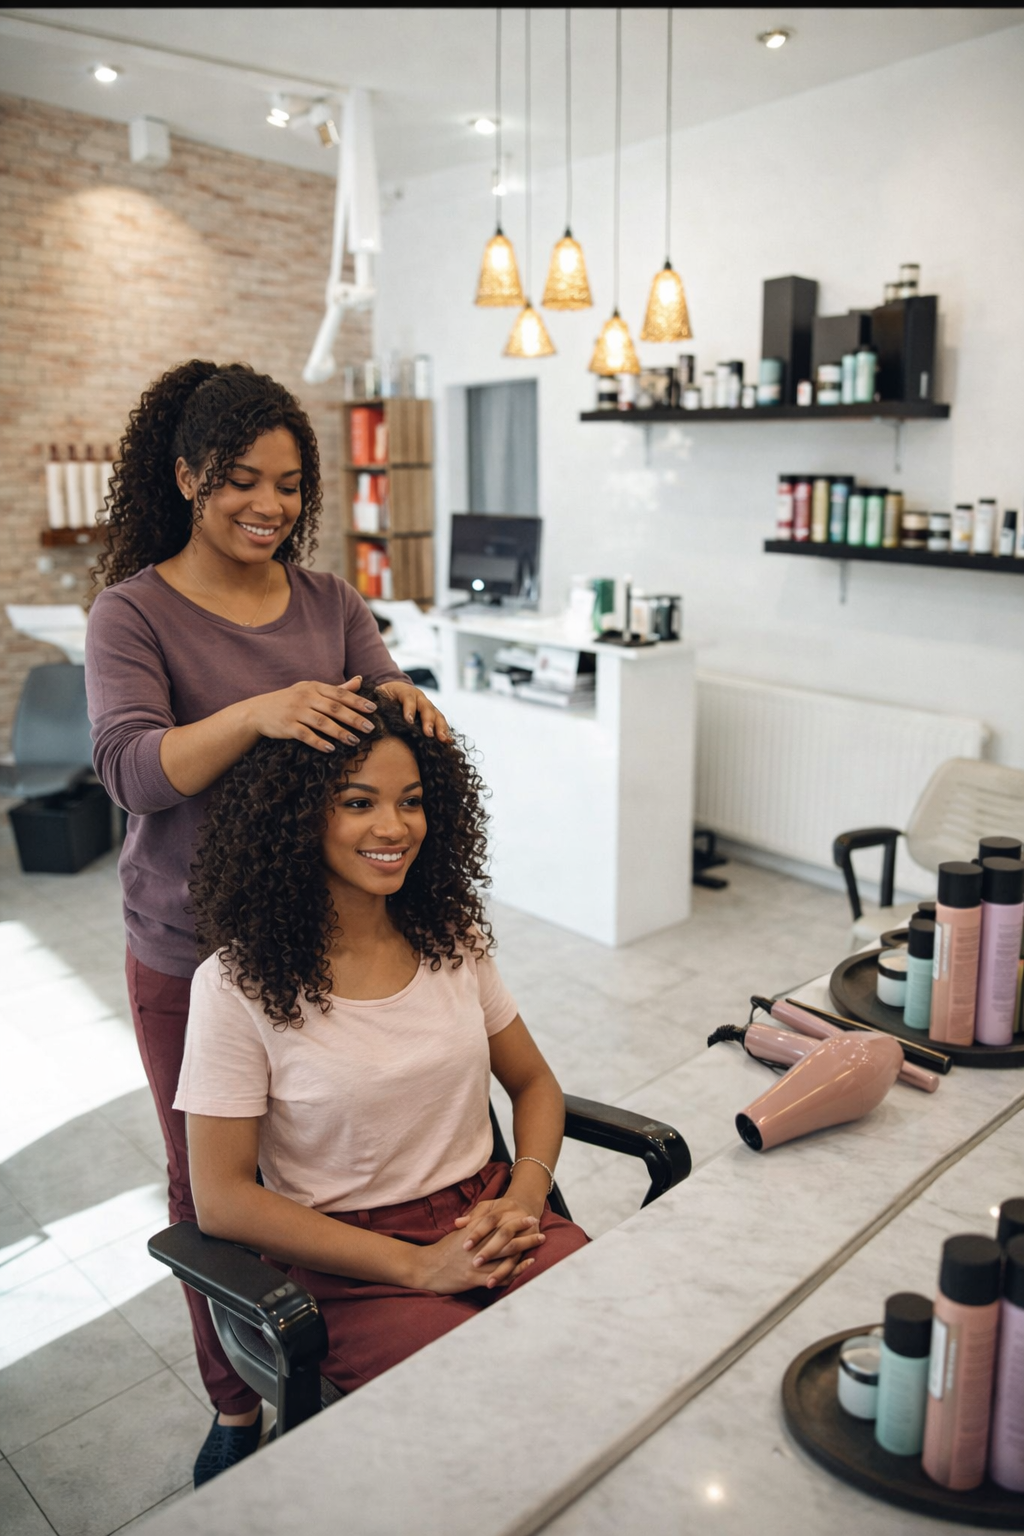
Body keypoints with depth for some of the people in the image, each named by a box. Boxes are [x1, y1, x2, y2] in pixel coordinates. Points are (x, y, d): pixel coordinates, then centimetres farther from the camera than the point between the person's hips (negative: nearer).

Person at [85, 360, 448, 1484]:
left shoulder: (328, 603, 4)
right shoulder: (133, 612, -8)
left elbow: (386, 712, -1)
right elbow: (131, 769, -20)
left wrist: (405, 703, -25)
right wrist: (256, 714, -37)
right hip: (192, 956, -2)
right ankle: (238, 1401, 39)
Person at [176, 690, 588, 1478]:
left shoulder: (453, 936, 3)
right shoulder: (239, 983, -11)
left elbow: (534, 1084, 12)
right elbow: (222, 1200, -10)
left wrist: (523, 1200, -9)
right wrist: (417, 1266, -16)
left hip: (486, 1214, 5)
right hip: (348, 1260, -4)